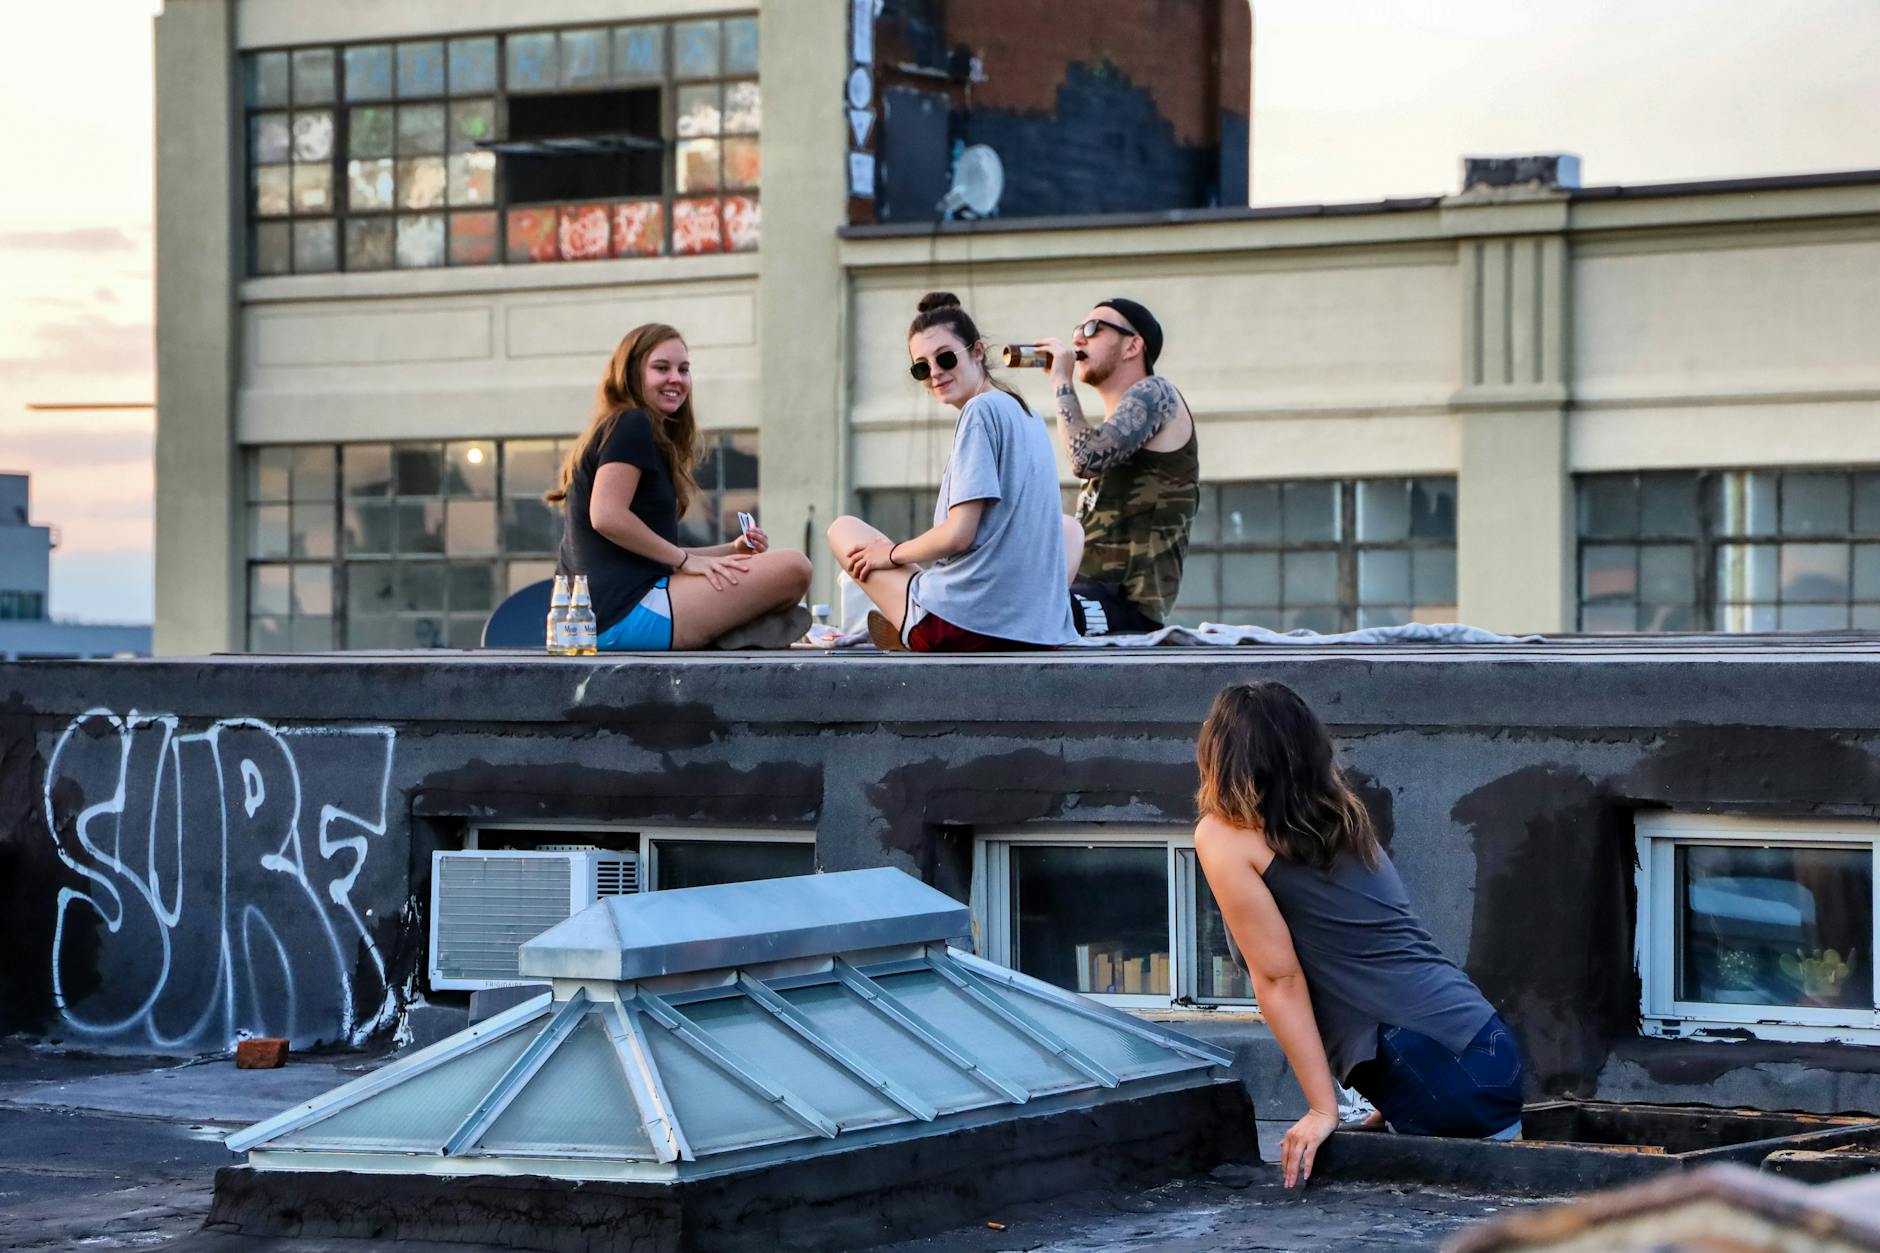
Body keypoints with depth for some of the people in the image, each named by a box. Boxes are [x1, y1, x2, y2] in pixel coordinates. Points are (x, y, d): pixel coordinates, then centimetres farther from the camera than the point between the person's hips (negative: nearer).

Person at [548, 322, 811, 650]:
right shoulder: (630, 425, -5)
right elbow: (607, 516, -20)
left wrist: (732, 550, 10)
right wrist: (686, 559, -12)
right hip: (626, 611, -10)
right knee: (793, 569, -18)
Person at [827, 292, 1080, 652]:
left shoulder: (981, 410, -11)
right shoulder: (1026, 413, 16)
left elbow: (958, 535, -16)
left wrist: (893, 553, 2)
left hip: (964, 627, -7)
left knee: (843, 529, 15)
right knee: (1067, 526, 40)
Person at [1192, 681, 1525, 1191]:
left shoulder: (1223, 837, 2)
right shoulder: (1346, 824, 23)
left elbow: (1278, 977, -3)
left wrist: (1322, 1110, -4)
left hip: (1433, 1069, -8)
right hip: (1493, 1047, 8)